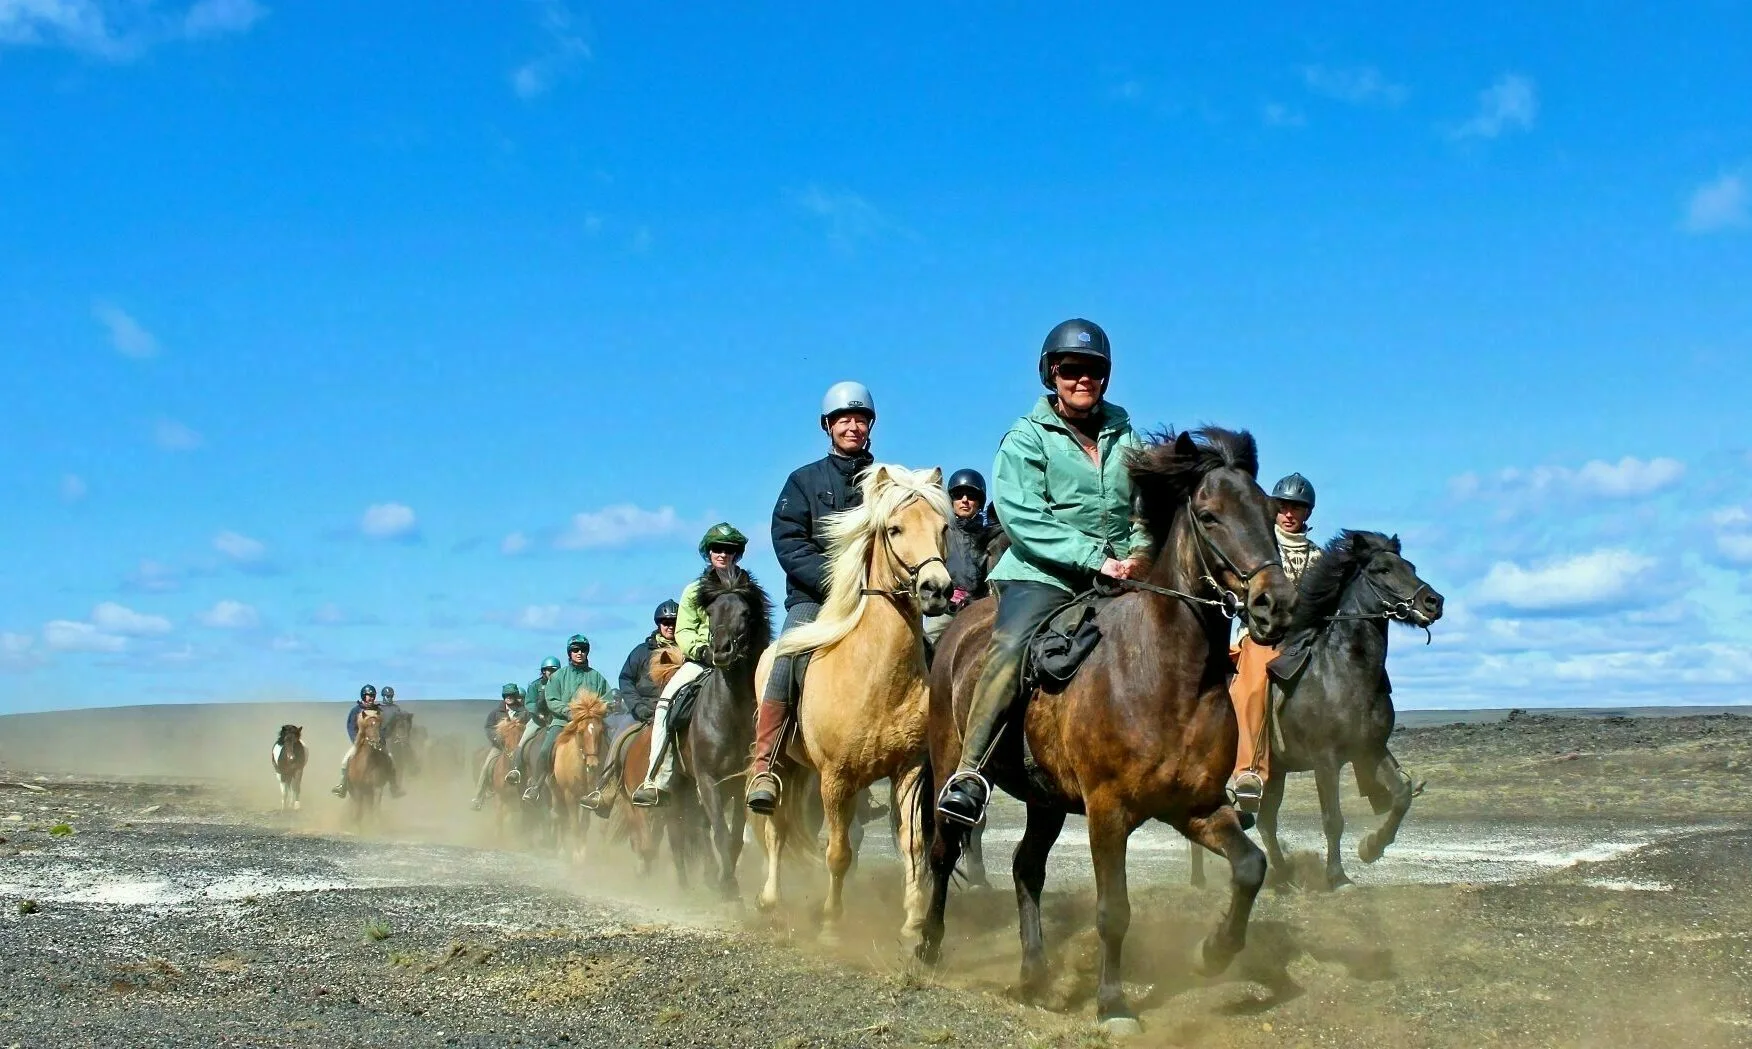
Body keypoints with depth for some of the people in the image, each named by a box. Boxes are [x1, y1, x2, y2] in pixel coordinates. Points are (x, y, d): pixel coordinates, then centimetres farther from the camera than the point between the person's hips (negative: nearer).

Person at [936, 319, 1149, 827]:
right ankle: (969, 773, -30)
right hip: (1044, 575, -6)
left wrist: (1140, 552, -5)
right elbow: (1023, 519, -12)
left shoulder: (1124, 433, 17)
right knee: (1011, 648, -29)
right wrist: (1096, 557, -20)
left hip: (1118, 578, 6)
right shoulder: (1027, 438, 1)